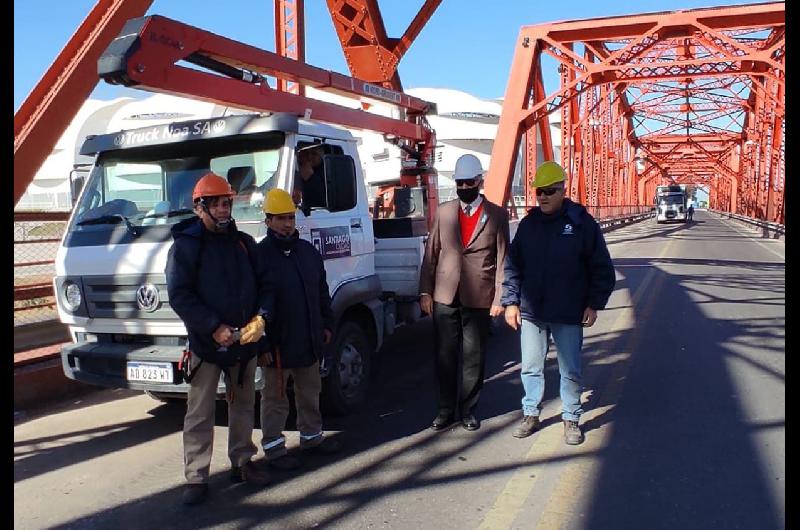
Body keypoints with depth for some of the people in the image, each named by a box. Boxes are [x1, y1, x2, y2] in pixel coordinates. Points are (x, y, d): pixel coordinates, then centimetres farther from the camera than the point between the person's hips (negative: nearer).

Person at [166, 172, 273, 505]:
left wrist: (261, 318, -11)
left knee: (243, 406, 16)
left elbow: (264, 284, 8)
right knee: (200, 415, 3)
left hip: (245, 341, 5)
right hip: (205, 344, -4)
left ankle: (242, 463, 31)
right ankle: (196, 478, 13)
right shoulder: (185, 246, -5)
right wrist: (214, 328, -20)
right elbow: (179, 295, -12)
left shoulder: (244, 243, 9)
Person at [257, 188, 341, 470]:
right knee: (275, 397, 6)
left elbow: (322, 291, 17)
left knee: (310, 392, 19)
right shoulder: (259, 255, -11)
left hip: (310, 340, 6)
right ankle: (273, 447, 19)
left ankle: (311, 435, 36)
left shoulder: (308, 250, 8)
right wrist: (261, 345, -15)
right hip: (277, 344, -6)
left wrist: (327, 324, 13)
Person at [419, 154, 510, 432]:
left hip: (478, 298, -1)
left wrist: (499, 298, -5)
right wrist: (425, 291, 2)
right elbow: (431, 253, 6)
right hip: (444, 296, 2)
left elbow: (502, 259, 0)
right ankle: (446, 409, 21)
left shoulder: (497, 215, 1)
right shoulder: (444, 212, 7)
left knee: (474, 357, 8)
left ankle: (468, 409, 23)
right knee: (445, 356, 8)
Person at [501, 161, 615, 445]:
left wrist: (594, 304, -6)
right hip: (530, 312, 3)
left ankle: (571, 419, 24)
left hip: (569, 315, -3)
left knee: (570, 371, 8)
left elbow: (602, 269, -1)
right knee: (530, 367, 12)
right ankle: (531, 414, 28)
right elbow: (513, 265, 9)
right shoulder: (528, 224, 5)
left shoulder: (582, 224, -5)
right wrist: (511, 301, 3)